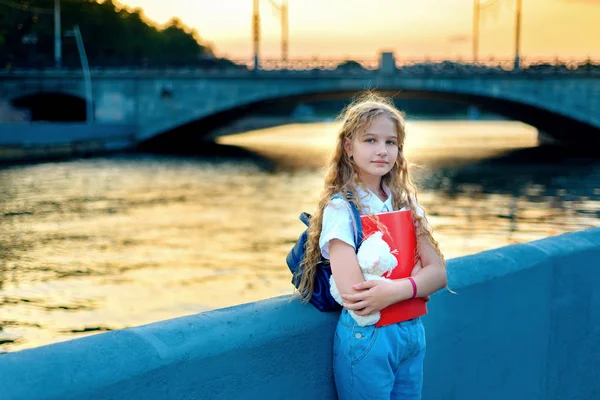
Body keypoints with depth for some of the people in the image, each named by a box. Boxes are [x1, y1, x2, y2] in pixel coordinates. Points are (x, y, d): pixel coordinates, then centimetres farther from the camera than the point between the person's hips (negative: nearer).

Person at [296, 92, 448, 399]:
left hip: (411, 331, 6)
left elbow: (439, 272, -4)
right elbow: (355, 295, -23)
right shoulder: (340, 208, -14)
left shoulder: (406, 202, 5)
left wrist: (395, 290, -23)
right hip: (367, 337, -6)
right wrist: (415, 281, -13)